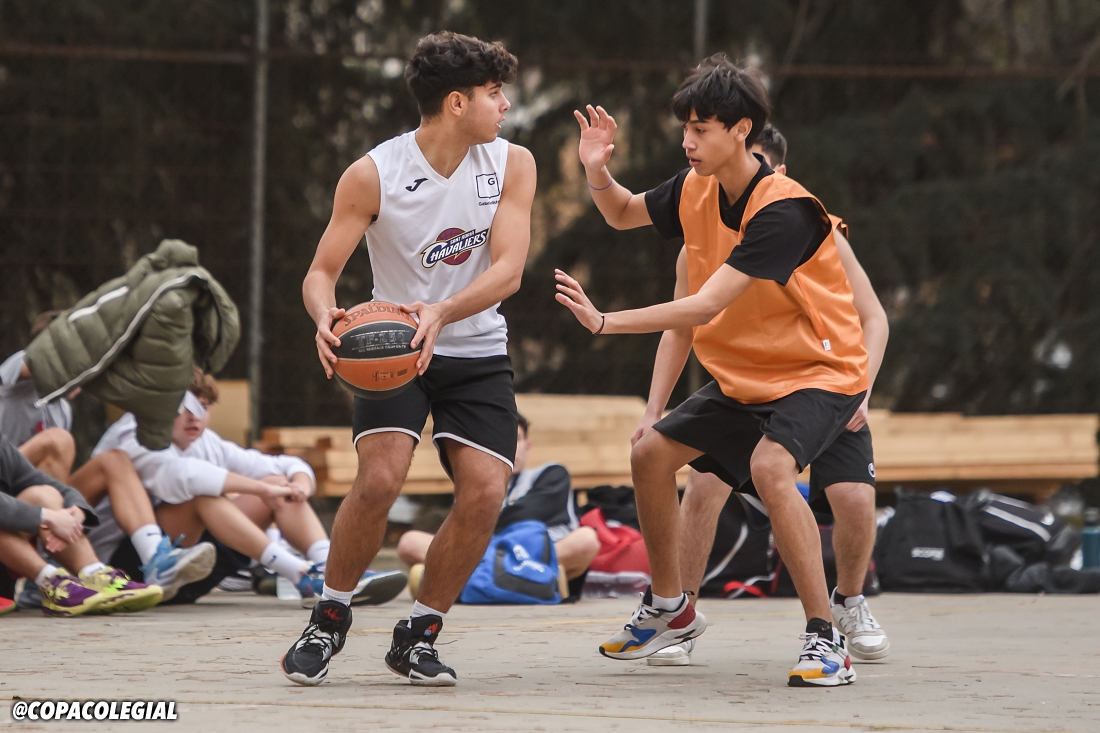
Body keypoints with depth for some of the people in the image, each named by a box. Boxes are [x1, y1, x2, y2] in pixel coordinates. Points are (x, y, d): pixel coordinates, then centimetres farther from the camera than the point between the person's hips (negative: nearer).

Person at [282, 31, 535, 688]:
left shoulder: (511, 165, -5)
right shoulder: (373, 175, -12)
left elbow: (508, 269, -16)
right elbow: (322, 271, -10)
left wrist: (442, 313, -34)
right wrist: (326, 317, -34)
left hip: (478, 354, 3)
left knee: (485, 493, -15)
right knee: (380, 481, -23)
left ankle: (418, 636, 5)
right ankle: (330, 619, 1)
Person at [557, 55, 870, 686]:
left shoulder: (783, 210, -29)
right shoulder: (696, 190, -4)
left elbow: (703, 308, -34)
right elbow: (623, 214, 16)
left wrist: (604, 322, -34)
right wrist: (597, 171, -7)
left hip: (821, 373, -9)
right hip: (745, 376, 9)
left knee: (770, 467, -34)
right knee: (652, 454, 8)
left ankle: (827, 641, -29)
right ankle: (670, 609, 28)